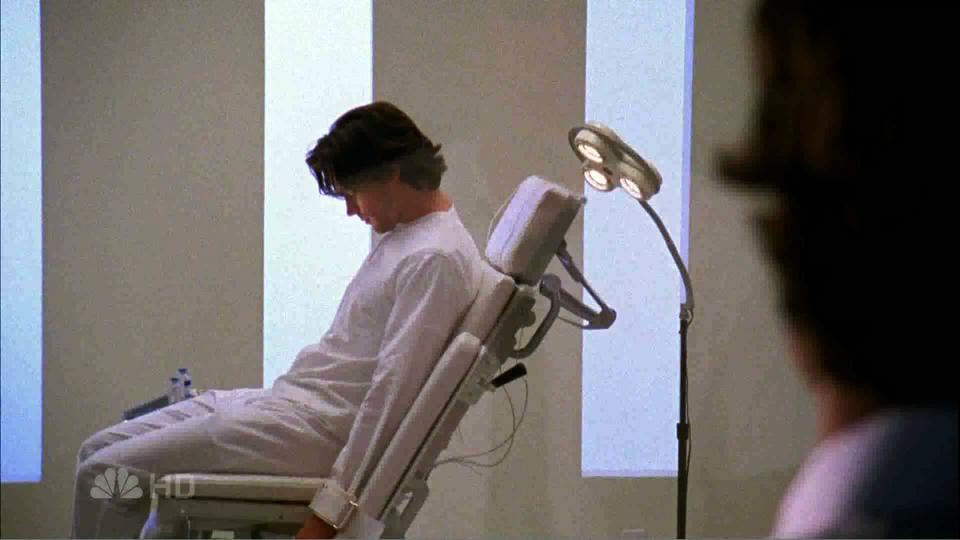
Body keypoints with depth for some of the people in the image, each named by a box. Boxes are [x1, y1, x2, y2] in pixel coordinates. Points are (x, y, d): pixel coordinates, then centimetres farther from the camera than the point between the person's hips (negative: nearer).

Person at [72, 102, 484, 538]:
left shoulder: (434, 259, -17)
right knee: (99, 450, 9)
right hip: (285, 398, 11)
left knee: (105, 475, -14)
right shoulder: (404, 236, 16)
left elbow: (394, 388, -21)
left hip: (311, 428, -11)